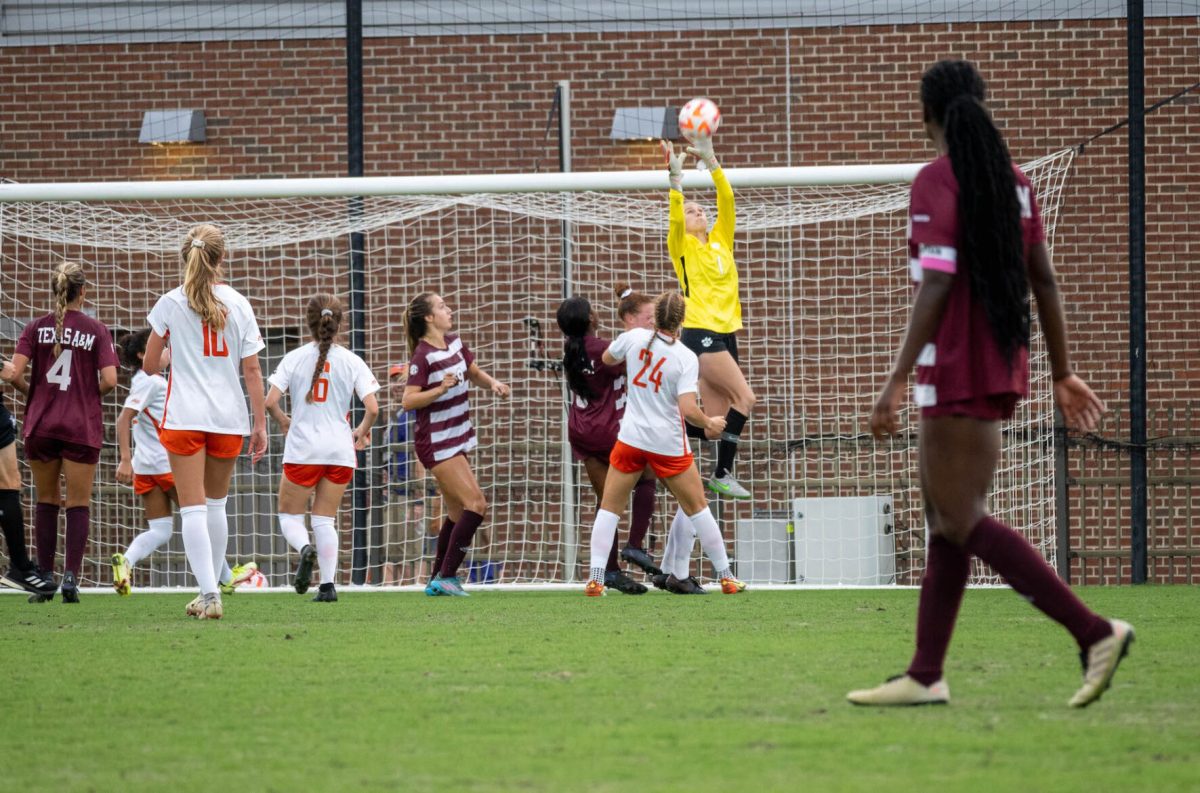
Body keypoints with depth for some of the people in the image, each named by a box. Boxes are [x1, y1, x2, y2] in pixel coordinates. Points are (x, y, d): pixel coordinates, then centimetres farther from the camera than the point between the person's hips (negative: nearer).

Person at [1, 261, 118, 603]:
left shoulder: (36, 328, 0)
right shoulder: (96, 330, -2)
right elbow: (109, 380, -9)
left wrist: (30, 390, 13)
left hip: (41, 425, 1)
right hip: (82, 427, -1)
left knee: (46, 502, 13)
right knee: (78, 504, 4)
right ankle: (71, 576, -8)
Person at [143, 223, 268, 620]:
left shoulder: (171, 303, -2)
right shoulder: (238, 304, 2)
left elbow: (149, 366, 4)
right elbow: (252, 369, 1)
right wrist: (260, 423, 6)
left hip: (184, 416, -3)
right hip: (229, 417, 3)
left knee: (193, 509, -5)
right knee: (216, 503, 19)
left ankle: (209, 593, -16)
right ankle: (211, 589, 24)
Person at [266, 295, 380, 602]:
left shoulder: (294, 358, -3)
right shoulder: (351, 362, -1)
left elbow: (270, 401, -9)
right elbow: (372, 408, -7)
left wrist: (284, 422, 12)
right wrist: (362, 432, 13)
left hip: (302, 449, -2)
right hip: (339, 449, 2)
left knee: (289, 515, 11)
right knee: (325, 520, 11)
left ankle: (305, 548, -21)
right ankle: (328, 584, -2)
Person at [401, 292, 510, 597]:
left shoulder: (454, 342, 8)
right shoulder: (423, 356, -17)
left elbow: (474, 373, 24)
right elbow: (408, 401, -21)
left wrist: (492, 383, 5)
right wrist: (441, 389, -32)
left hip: (455, 439, 9)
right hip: (436, 443, -9)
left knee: (457, 512, 12)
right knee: (476, 504, -15)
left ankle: (437, 581, 19)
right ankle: (446, 577, -13)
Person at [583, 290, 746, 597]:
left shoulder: (634, 338, -6)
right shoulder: (686, 358, -12)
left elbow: (606, 359, 15)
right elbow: (688, 410, -19)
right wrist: (709, 423, 0)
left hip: (631, 438, 1)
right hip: (669, 445, -1)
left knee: (609, 508, 11)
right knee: (697, 509, 14)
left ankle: (596, 578, -1)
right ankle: (726, 577, 19)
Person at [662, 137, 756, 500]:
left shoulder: (721, 241, 17)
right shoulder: (682, 246, 3)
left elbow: (726, 200, 6)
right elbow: (674, 216, -16)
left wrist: (711, 161, -5)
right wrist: (676, 175, -26)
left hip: (726, 332, 7)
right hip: (700, 332, -7)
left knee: (714, 423, 2)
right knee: (744, 398, -18)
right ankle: (723, 473, -13)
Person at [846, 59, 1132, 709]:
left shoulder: (937, 182, -11)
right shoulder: (1013, 181, 10)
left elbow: (936, 287, -19)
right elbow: (1043, 280, 12)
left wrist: (897, 381, -19)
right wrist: (1062, 374, 19)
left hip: (956, 373, -8)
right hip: (1002, 368, 8)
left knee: (961, 520, -8)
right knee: (946, 516, 11)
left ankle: (1093, 631, -15)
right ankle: (926, 675, 10)